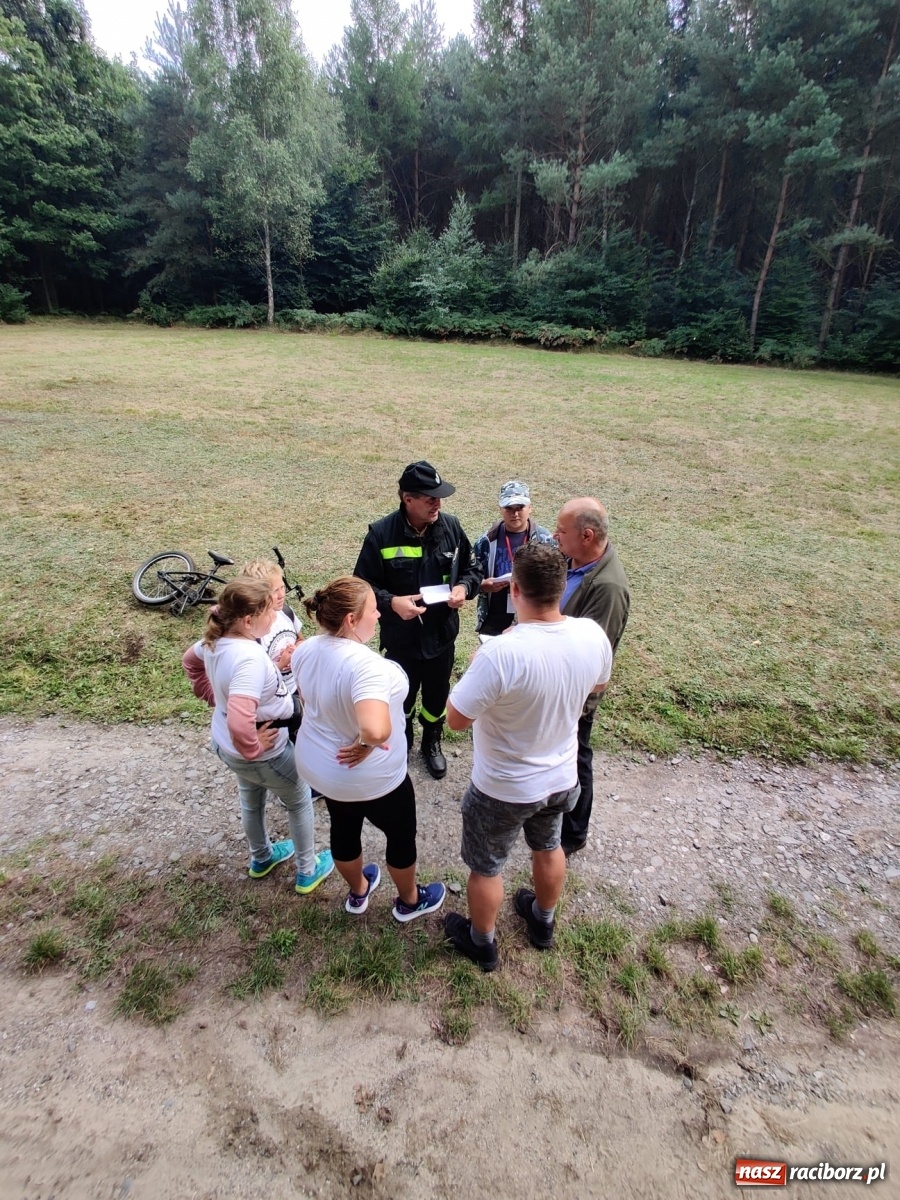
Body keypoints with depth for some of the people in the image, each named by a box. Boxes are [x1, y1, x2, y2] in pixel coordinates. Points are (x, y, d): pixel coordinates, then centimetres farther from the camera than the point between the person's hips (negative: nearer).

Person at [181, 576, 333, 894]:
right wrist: (252, 749, -29)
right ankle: (307, 872, 40)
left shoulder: (215, 641, -11)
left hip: (224, 744, 8)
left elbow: (190, 660, 12)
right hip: (263, 755, -8)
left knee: (251, 800, 32)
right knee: (299, 803, 19)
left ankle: (261, 858, 59)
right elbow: (240, 722, -49)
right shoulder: (250, 658, -39)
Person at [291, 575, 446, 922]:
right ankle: (409, 901, 47)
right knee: (401, 834, 22)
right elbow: (376, 729, -50)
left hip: (319, 765, 7)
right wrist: (365, 743, -30)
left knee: (344, 828, 31)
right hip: (370, 777, -7)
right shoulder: (367, 665, -37)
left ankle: (357, 892, 57)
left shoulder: (305, 650, -11)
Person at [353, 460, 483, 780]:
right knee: (400, 700, 22)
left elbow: (472, 568, 4)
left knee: (437, 698, 23)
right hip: (400, 640, -2)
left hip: (442, 636, 2)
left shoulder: (451, 526, -9)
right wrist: (392, 602, -30)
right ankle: (401, 744, 52)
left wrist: (463, 587, -17)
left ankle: (432, 744, 51)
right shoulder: (381, 534, -17)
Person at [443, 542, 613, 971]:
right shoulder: (593, 636, -17)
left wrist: (476, 667, -11)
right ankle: (543, 922, 57)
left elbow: (456, 718, -25)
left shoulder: (501, 653, -36)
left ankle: (482, 944, 47)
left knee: (485, 867, 21)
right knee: (548, 847, 32)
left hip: (504, 790, -5)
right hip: (563, 779, 6)